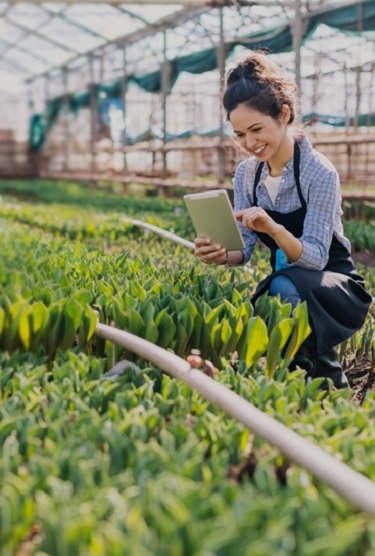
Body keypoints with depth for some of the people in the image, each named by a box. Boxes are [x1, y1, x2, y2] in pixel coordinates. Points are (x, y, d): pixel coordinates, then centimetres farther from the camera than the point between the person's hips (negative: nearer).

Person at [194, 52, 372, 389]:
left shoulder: (320, 173, -20)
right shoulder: (246, 174, -1)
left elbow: (316, 257, -23)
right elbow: (245, 247, -4)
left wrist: (274, 229, -42)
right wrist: (221, 255, -28)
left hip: (335, 286, -5)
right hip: (285, 282, 5)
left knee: (285, 286, -38)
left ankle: (330, 384, -14)